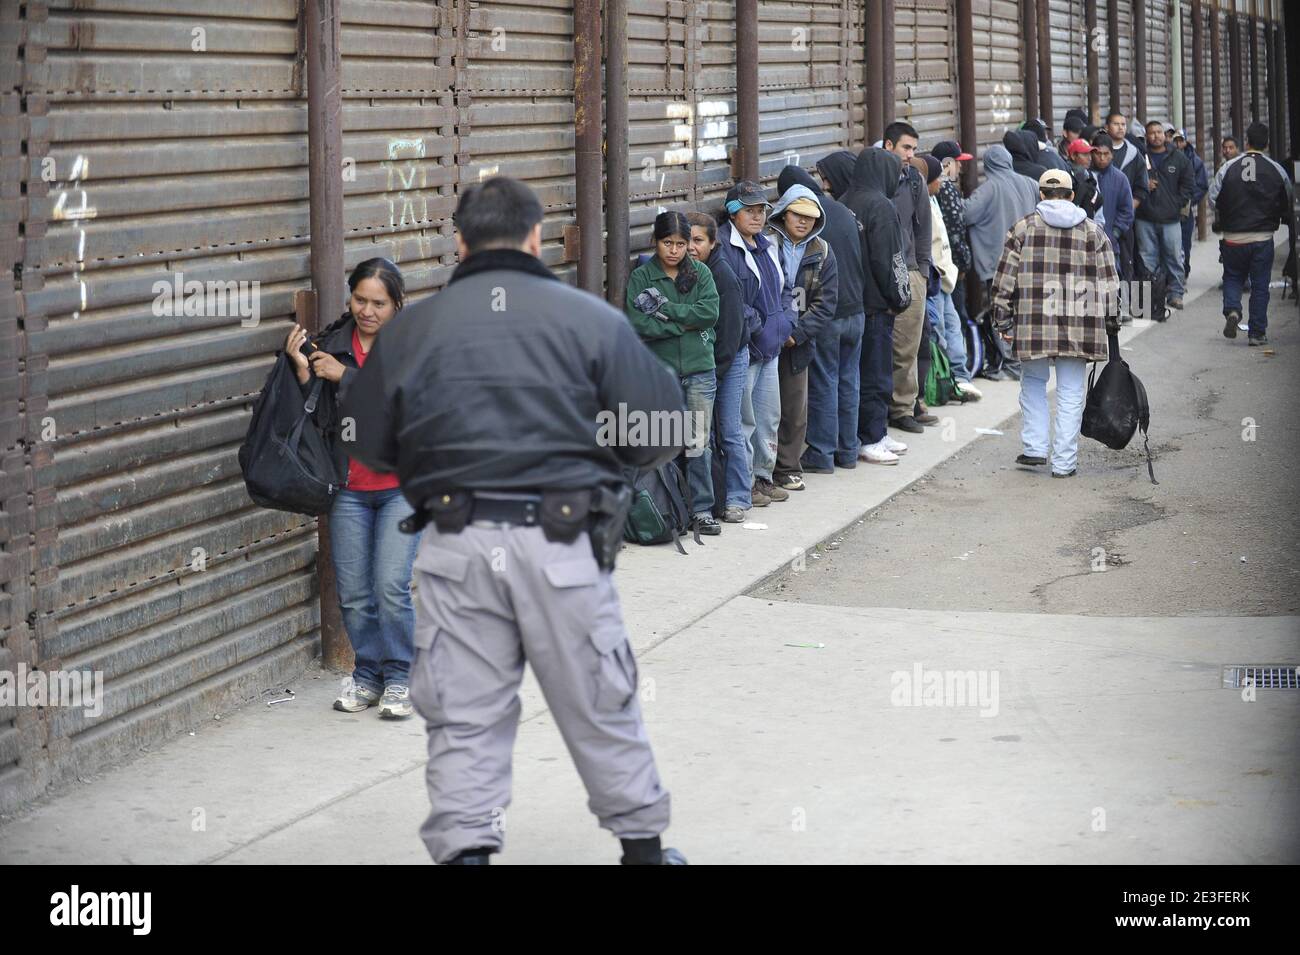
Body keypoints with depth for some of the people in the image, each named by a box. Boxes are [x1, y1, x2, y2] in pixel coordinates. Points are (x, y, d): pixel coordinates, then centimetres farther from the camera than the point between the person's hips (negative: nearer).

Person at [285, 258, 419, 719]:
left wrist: (344, 375, -18)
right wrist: (303, 371, -10)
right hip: (349, 487, 3)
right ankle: (367, 675, 22)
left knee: (391, 587, -10)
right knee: (353, 594, 4)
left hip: (401, 484, -3)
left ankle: (400, 678, 6)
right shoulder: (331, 344, 4)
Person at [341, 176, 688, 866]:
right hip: (562, 543, -1)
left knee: (464, 720, 7)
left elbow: (370, 446, 10)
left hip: (456, 546, 1)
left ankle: (464, 849, 3)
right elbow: (660, 432, -2)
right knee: (600, 709, 14)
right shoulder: (591, 319, -2)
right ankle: (643, 843, 28)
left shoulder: (410, 329, 4)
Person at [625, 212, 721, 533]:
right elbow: (639, 324, -12)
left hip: (699, 370, 1)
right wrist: (685, 324, -11)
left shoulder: (700, 273, 7)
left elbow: (710, 312, -9)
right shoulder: (641, 277, 0)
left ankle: (702, 509, 9)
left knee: (698, 443, 2)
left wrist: (665, 309, -12)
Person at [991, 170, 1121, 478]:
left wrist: (1003, 321, 7)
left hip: (1034, 323, -1)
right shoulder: (1093, 231, 8)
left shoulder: (1023, 228, 4)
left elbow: (1005, 280, 2)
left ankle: (1034, 448, 12)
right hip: (1079, 325, 1)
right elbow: (1109, 281, 8)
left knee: (1033, 382, 18)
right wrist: (1110, 321, 15)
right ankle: (1064, 462, 6)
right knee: (1071, 392, 6)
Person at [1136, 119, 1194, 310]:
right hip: (1145, 217, -1)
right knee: (1148, 258, 2)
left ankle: (1176, 293, 10)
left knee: (1174, 256, 2)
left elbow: (1187, 185, 11)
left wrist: (1179, 204, 1)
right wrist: (1143, 187, -10)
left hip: (1171, 217, 1)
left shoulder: (1178, 158, 8)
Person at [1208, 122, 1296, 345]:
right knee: (1260, 285, 7)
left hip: (1233, 236, 0)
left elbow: (1213, 199, -5)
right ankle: (1257, 333, 8)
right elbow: (1289, 203, 5)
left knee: (1232, 277, 18)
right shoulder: (1277, 170, -4)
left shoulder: (1228, 168, -6)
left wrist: (1220, 222, 15)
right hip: (1263, 238, 0)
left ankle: (1232, 310, -9)